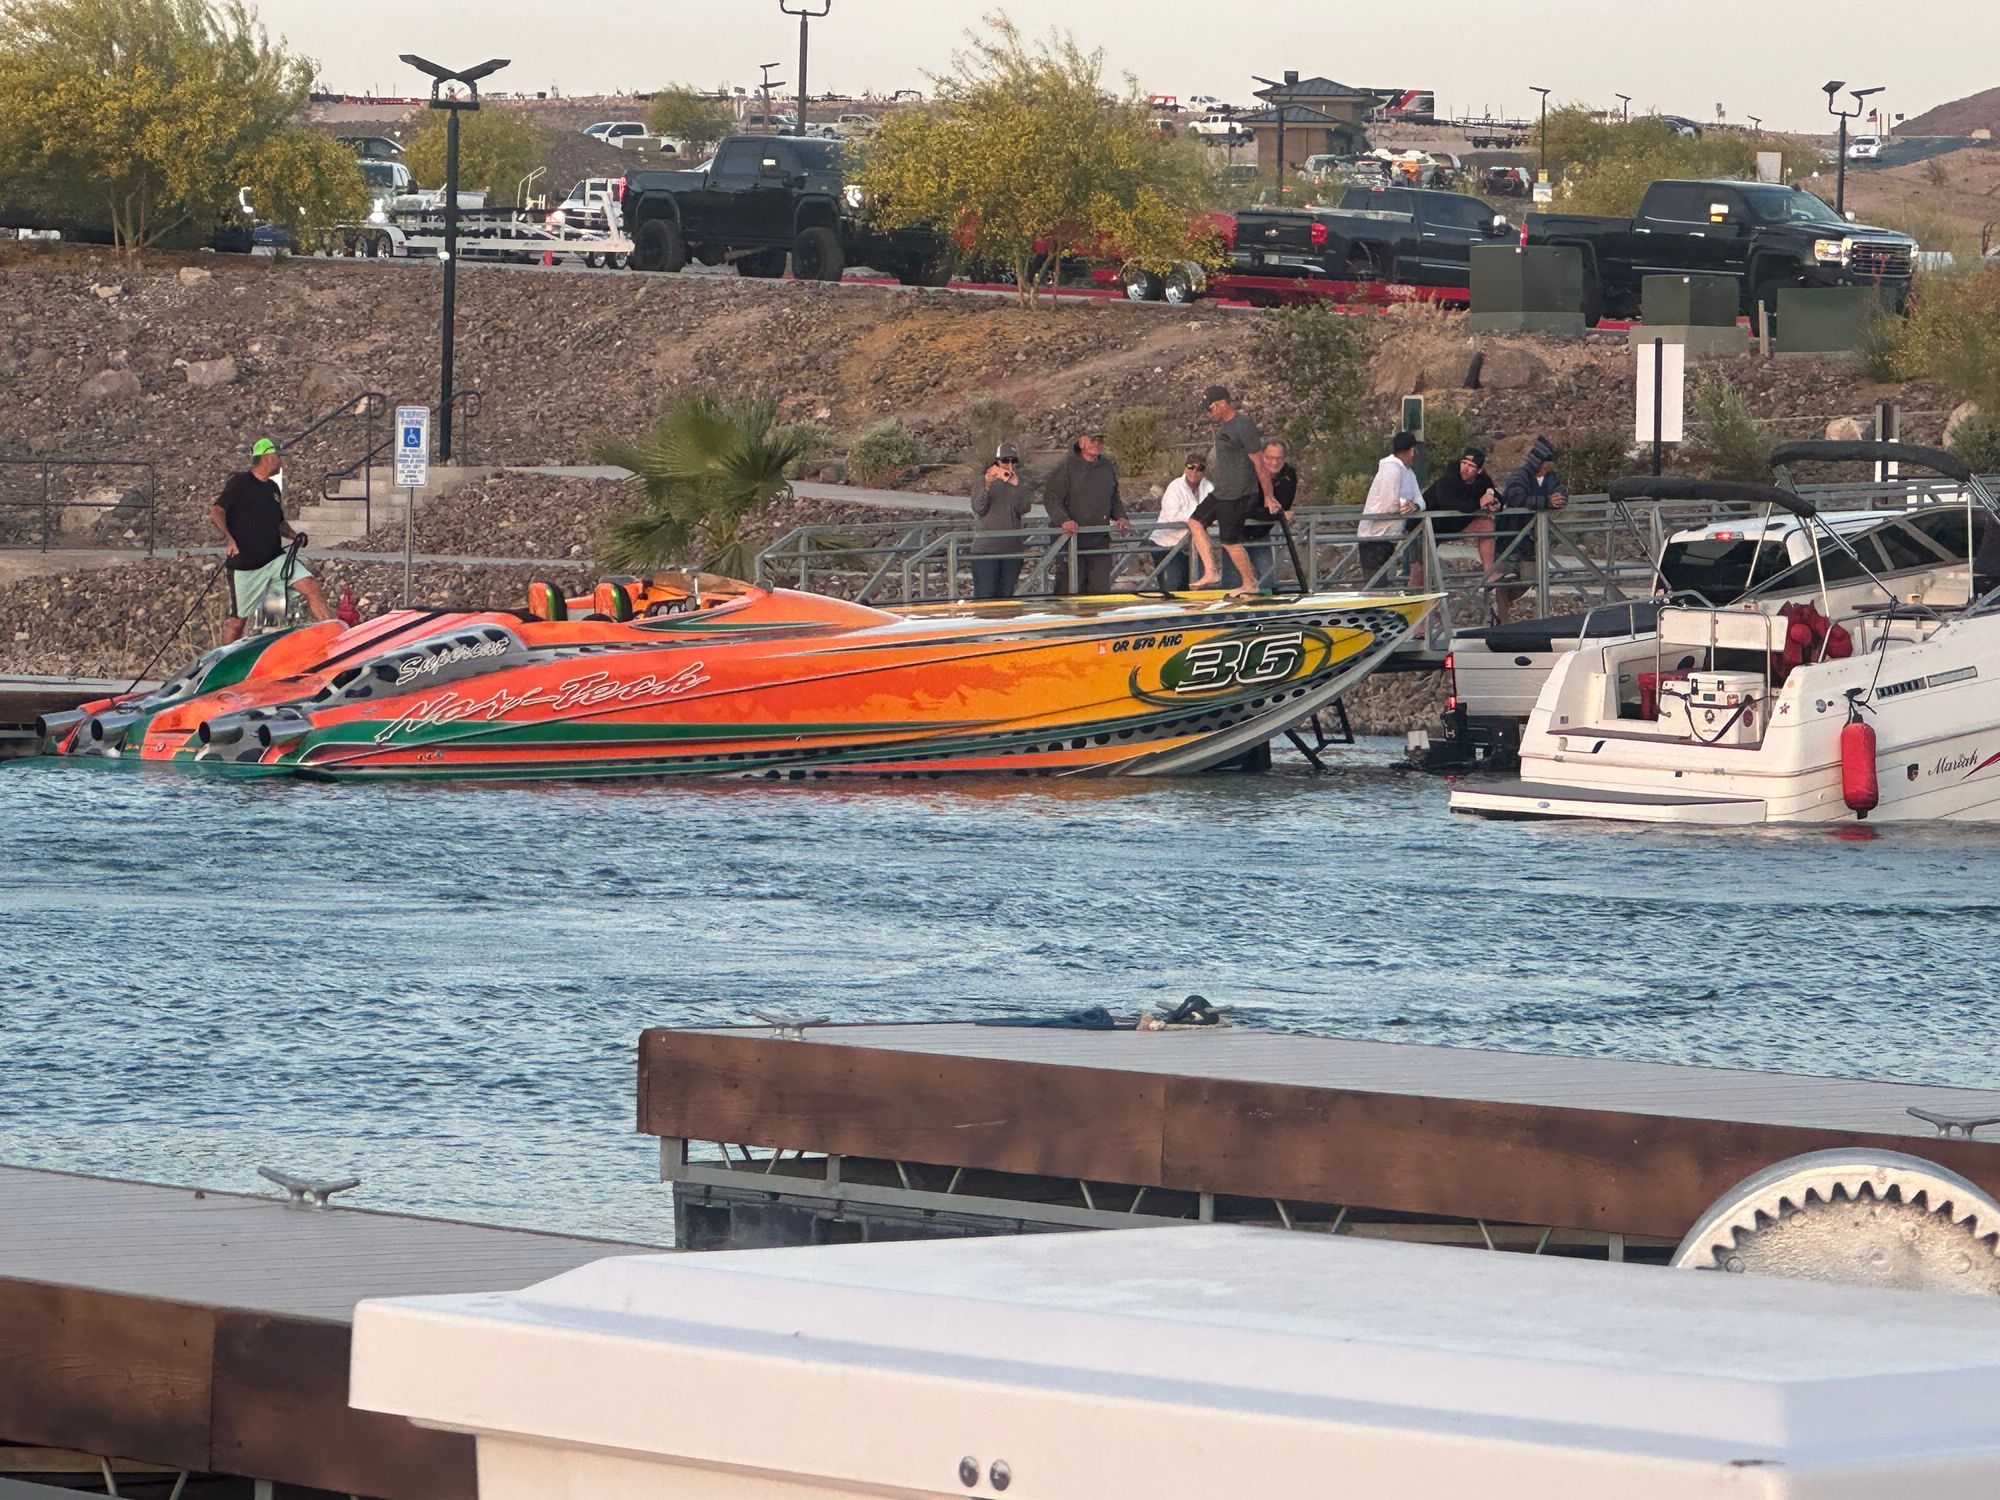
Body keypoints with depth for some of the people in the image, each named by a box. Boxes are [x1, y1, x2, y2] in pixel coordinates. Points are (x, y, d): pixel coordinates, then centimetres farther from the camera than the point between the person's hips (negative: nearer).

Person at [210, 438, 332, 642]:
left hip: (275, 559, 6)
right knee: (237, 618, 1)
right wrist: (228, 538, -26)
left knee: (311, 585, -12)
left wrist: (294, 535, 8)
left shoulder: (272, 487, 16)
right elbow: (216, 511, -12)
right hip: (246, 563, -6)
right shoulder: (240, 483, -6)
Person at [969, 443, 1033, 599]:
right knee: (985, 595, -9)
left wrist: (1016, 486, -19)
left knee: (1005, 595, 5)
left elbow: (1023, 509, -7)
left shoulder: (1020, 487, 10)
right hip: (986, 550, -3)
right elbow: (979, 509, -10)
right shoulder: (981, 485, 5)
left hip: (1012, 551, 3)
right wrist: (987, 486, -24)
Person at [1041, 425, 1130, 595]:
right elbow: (1050, 498, -11)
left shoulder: (1108, 468, 11)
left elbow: (1114, 499, 24)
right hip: (1070, 537, -5)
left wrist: (1119, 518, 5)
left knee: (1101, 587, 4)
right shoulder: (1067, 467, -7)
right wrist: (1064, 520, -26)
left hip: (1099, 541, 5)